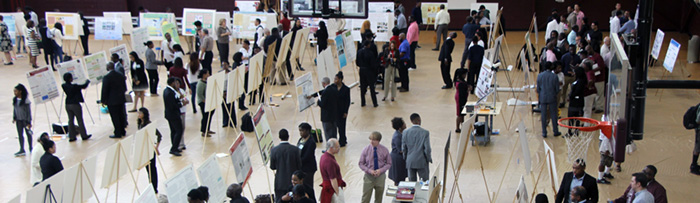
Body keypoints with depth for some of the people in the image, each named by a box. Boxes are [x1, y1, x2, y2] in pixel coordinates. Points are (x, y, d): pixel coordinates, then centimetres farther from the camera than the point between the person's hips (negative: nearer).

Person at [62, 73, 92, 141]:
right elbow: (84, 86, -11)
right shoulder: (74, 86, -21)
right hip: (75, 105, -6)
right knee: (80, 120, 6)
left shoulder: (64, 86, -3)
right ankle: (84, 135, 13)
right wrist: (87, 81, 10)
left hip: (68, 105, 6)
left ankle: (71, 137, 13)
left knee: (70, 120, 12)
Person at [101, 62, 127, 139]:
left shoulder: (106, 77, -16)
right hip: (121, 100, 6)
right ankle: (122, 131, 24)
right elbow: (125, 88, 8)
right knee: (121, 116, 15)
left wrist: (103, 101, -4)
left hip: (112, 101, -6)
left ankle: (118, 133, 4)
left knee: (115, 118, 0)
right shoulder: (121, 76, 2)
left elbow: (104, 90, -13)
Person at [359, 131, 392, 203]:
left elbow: (389, 163, 1)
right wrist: (369, 170, -19)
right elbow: (361, 164, -3)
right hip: (369, 176, -1)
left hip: (380, 176, 1)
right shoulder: (366, 149, -9)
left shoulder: (384, 150, -7)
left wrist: (381, 170, -17)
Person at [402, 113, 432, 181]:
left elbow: (403, 148, 1)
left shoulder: (406, 132, -5)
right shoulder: (425, 132, -14)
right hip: (422, 162, -3)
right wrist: (429, 159, 3)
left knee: (412, 181, 12)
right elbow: (427, 148, -13)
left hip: (410, 162, 3)